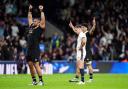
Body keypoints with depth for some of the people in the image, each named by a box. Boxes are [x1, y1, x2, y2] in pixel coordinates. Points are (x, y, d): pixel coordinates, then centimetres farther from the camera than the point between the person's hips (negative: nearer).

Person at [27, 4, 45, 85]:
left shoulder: (40, 29, -5)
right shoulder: (31, 27, 14)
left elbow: (43, 20, -16)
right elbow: (30, 18, 26)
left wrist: (41, 11, -16)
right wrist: (30, 10, 24)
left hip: (35, 50, -8)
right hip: (29, 50, 8)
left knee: (36, 65, -9)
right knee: (30, 65, 9)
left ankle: (41, 81, -4)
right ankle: (34, 81, 16)